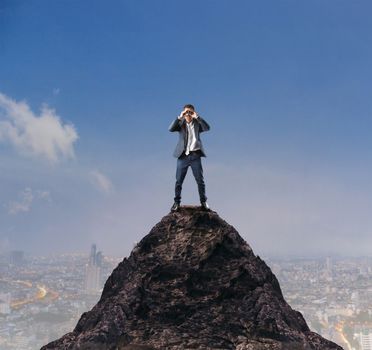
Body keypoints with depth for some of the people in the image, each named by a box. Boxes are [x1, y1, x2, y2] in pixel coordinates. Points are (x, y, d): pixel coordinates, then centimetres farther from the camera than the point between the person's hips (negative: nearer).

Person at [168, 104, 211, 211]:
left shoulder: (197, 123, 6)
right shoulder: (180, 123, 6)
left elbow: (207, 128, -13)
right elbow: (171, 129, -13)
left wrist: (197, 117, -18)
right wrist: (180, 117, -21)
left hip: (195, 155, 0)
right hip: (183, 155, 0)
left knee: (200, 180, 4)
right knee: (179, 180, 2)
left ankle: (203, 202, 14)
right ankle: (177, 202, 10)